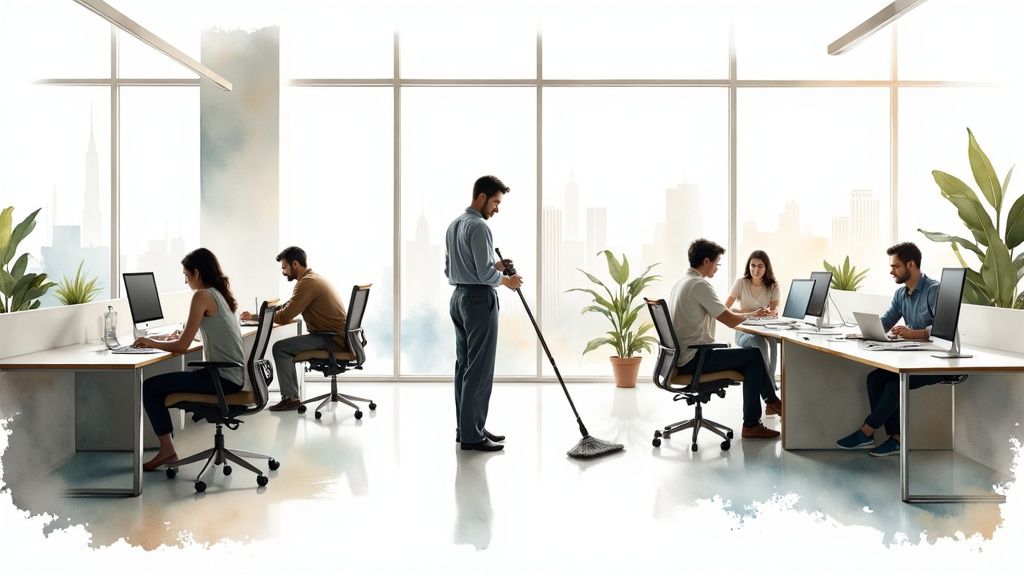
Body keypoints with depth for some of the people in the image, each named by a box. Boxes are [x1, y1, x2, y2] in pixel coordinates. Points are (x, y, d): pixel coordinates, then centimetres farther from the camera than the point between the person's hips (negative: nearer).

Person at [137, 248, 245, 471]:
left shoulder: (202, 296, -13)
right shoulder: (221, 294, 13)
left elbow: (182, 346, -13)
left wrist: (151, 342, 2)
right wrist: (182, 334, 16)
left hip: (223, 377, -9)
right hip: (236, 375, 9)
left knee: (149, 387, -3)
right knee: (159, 385, 22)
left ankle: (167, 450, 4)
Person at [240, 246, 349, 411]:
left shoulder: (307, 282, -15)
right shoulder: (313, 277, 17)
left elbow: (285, 317, -18)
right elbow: (290, 309, 21)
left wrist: (255, 316, -6)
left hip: (333, 339, -10)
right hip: (336, 336, 10)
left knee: (280, 347, -10)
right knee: (287, 348, 19)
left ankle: (290, 398, -4)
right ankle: (291, 396, 19)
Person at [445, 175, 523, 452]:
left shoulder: (453, 225, 16)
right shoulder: (478, 226, -15)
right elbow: (485, 274, -21)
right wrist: (506, 280, 0)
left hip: (459, 297, 10)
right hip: (479, 299, -10)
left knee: (464, 365, 11)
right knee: (479, 369, -7)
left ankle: (466, 428, 17)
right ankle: (472, 435, -4)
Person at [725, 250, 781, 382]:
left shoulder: (773, 286, 4)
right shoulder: (741, 283, -4)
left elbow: (775, 311, -5)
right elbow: (725, 310, -11)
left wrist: (771, 312, -32)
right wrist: (752, 314, -22)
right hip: (744, 331, -2)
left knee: (775, 339, -34)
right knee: (759, 340, -36)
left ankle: (770, 377, -28)